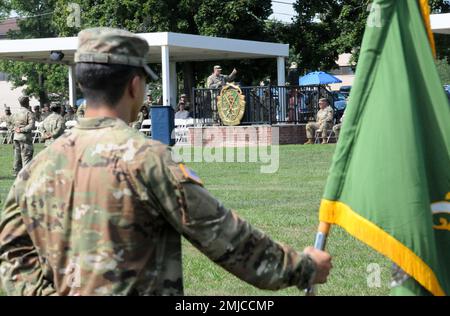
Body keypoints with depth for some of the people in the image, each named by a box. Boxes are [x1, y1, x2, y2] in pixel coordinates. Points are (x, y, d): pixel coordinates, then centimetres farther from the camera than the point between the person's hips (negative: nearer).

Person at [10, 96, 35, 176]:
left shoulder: (15, 113, 11)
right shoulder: (29, 113, -10)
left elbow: (12, 125, 16)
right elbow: (31, 125, -19)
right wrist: (22, 130, -14)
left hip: (16, 136, 7)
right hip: (25, 137, -7)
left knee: (17, 156, 14)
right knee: (26, 156, -5)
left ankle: (16, 172, 19)